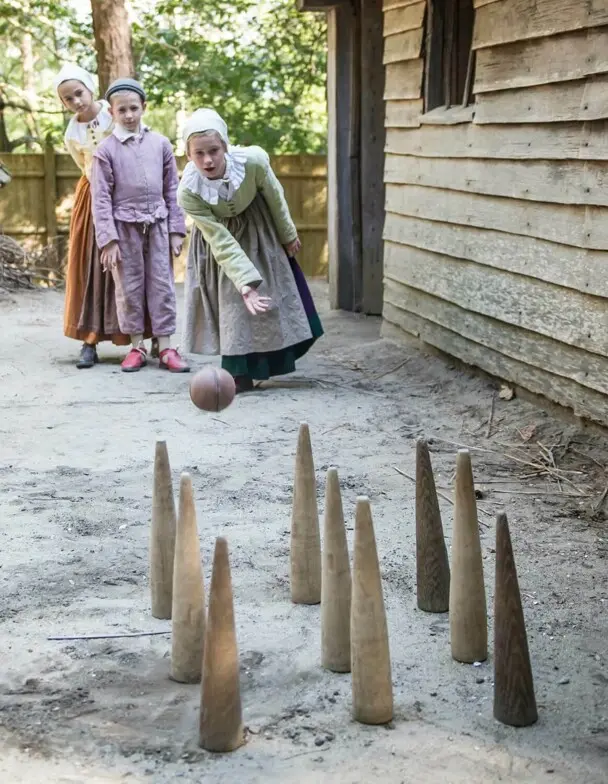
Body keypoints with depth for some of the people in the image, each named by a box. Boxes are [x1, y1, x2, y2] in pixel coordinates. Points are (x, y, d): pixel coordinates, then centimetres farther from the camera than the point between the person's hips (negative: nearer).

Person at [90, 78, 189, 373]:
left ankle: (165, 347, 7)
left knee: (162, 285, 3)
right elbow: (101, 199, -6)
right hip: (124, 226, -2)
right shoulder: (106, 150, -4)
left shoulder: (160, 143, 4)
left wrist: (176, 229, 3)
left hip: (157, 224, 2)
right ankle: (136, 346, 14)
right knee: (129, 287, 5)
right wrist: (108, 240, -12)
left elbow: (172, 190, 7)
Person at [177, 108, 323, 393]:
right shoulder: (188, 193, -34)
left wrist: (288, 236, 2)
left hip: (258, 231, 1)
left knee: (270, 293, 6)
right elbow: (221, 241, -32)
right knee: (231, 301, 0)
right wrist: (245, 282, -41)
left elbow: (275, 198, -13)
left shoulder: (252, 161, -34)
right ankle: (241, 373, 13)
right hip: (219, 237, -1)